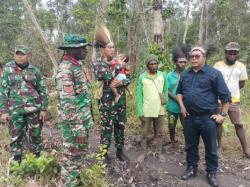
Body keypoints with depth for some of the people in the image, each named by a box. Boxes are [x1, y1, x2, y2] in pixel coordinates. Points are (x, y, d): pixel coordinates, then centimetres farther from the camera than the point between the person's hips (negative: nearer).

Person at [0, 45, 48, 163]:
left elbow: (42, 91, 4)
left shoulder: (35, 70, 3)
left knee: (35, 135, 9)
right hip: (15, 109, 0)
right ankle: (16, 161, 23)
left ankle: (37, 159, 25)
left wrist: (43, 109, -1)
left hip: (34, 108, 1)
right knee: (16, 136, 7)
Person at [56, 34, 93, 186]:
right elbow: (67, 103, -24)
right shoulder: (65, 69, -21)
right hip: (74, 122, -9)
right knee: (71, 156, 7)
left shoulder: (78, 65, 9)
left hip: (84, 119, 9)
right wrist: (77, 128, -23)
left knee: (81, 151, 22)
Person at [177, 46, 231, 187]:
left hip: (208, 118, -4)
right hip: (189, 117, 4)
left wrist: (223, 114, -7)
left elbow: (225, 96, -5)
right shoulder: (185, 74, 7)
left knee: (211, 147, 9)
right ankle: (192, 168, 33)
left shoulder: (214, 73, -8)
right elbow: (179, 91, 20)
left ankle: (212, 173, 27)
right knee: (191, 146, 16)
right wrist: (182, 106, 7)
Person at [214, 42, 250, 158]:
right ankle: (219, 145, 25)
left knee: (239, 125, 4)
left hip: (234, 101, 1)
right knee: (218, 123, 10)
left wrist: (231, 91, 3)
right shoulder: (218, 65, -6)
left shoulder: (241, 66, 1)